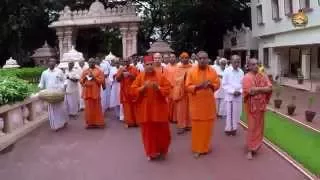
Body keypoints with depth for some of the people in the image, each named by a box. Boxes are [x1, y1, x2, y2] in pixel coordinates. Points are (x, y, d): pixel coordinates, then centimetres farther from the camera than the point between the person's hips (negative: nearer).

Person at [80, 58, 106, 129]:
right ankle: (90, 123, 10)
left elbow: (101, 81, -5)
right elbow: (81, 81, 13)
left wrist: (94, 77, -15)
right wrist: (84, 77, -6)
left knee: (97, 108, -2)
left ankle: (98, 123, 5)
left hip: (95, 92, -3)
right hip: (87, 92, 3)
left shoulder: (99, 71, 3)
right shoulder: (85, 71, 14)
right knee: (88, 108, 3)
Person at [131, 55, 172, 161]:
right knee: (148, 132, 6)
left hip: (159, 109, 0)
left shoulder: (161, 76, 0)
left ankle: (162, 151, 27)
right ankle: (151, 153, 21)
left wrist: (158, 88, -18)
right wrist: (143, 87, -17)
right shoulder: (140, 77, 2)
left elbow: (168, 90, -2)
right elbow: (133, 91, -2)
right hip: (145, 110, 1)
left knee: (162, 131, 5)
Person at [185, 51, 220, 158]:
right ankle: (197, 149, 13)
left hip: (209, 103, 2)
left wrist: (210, 85, -15)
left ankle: (206, 146, 25)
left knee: (208, 125, 8)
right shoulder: (192, 71, -4)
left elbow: (217, 85, 5)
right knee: (197, 126, 2)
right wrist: (198, 86, -22)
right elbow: (188, 86, -6)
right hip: (196, 103, -2)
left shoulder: (212, 71, 2)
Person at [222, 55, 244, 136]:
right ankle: (228, 128, 14)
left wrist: (240, 91, -10)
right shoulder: (227, 71, -7)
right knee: (229, 113, 2)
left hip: (238, 96, 3)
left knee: (237, 113, 7)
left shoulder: (241, 72, 3)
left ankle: (234, 128, 20)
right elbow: (224, 84, -7)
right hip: (229, 95, -3)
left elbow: (243, 84, 7)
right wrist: (233, 91, -14)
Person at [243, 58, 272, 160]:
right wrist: (262, 89, -12)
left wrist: (256, 89, -16)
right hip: (252, 105, -5)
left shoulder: (263, 76, 6)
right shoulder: (247, 77, -10)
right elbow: (250, 91, -22)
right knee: (252, 127, -2)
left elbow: (270, 88, -5)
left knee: (259, 126, 12)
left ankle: (255, 146, 28)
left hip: (261, 105, 5)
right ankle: (250, 149, 6)